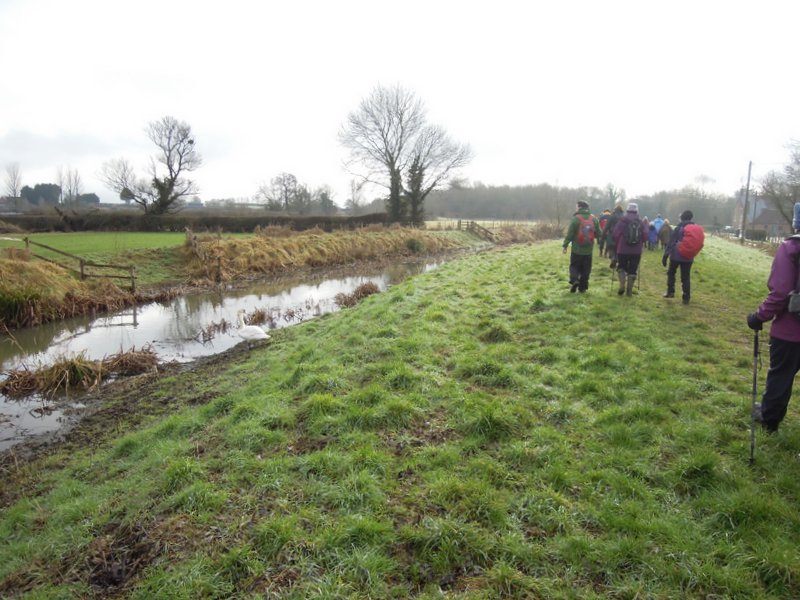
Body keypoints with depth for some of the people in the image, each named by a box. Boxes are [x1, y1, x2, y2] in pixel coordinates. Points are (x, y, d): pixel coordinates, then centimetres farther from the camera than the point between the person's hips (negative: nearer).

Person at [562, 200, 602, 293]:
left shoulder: (576, 218, -12)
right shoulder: (593, 218, 1)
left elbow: (569, 234, -12)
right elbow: (598, 234, 4)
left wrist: (565, 245, -4)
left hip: (577, 249, -3)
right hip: (589, 250, 3)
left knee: (574, 266, 11)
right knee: (586, 269, 11)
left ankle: (574, 280, -12)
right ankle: (582, 287, 14)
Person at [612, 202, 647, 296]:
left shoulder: (622, 221, -6)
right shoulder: (641, 223, 2)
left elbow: (616, 235, -7)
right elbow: (645, 236, 1)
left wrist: (618, 244, 10)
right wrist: (639, 243, 17)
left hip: (623, 250, -2)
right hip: (637, 251, 2)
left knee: (621, 267, 14)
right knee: (633, 270, 9)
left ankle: (622, 285, -4)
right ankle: (629, 290, 11)